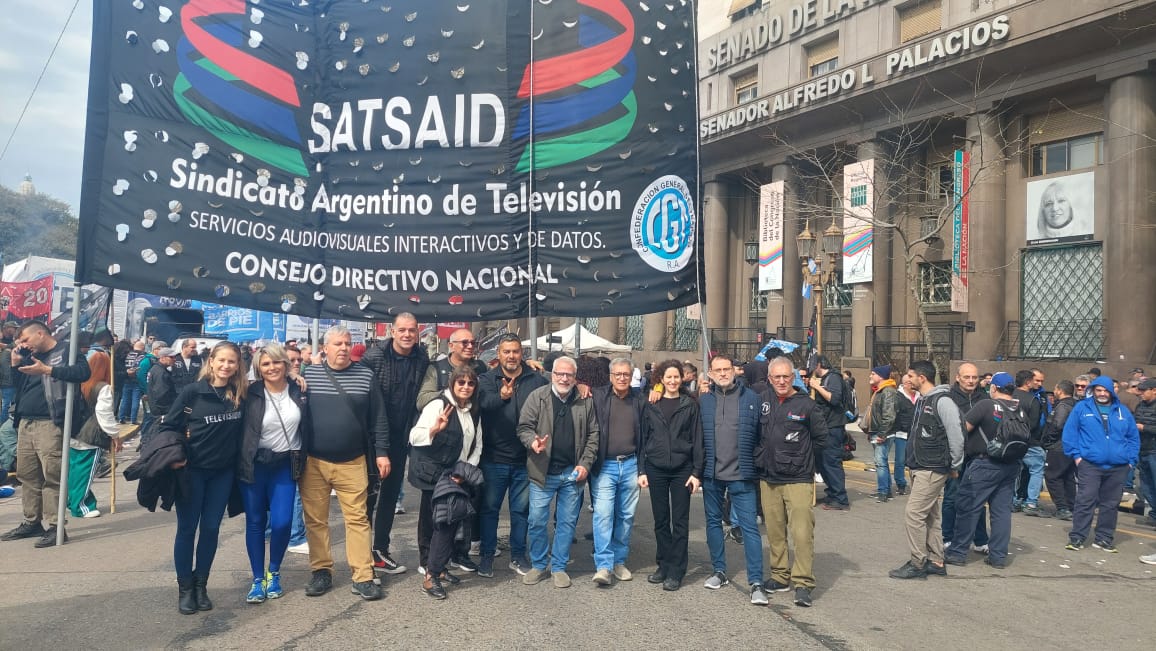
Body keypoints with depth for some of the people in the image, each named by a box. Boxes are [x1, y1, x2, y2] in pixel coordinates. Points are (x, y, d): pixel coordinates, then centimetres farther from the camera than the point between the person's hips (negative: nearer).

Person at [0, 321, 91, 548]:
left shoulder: (66, 350, -3)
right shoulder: (31, 357, 21)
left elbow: (84, 372, -20)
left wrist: (47, 370, -21)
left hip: (49, 424, -8)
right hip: (25, 423, 8)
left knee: (51, 476, -9)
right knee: (27, 475, 11)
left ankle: (55, 527, -6)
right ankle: (32, 523, 20)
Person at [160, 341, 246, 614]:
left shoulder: (241, 395, -2)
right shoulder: (192, 392, -9)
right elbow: (168, 425, -4)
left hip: (223, 473, 3)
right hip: (192, 470, -2)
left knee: (211, 528, 9)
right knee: (187, 528, 6)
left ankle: (200, 585, 23)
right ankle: (185, 588, 18)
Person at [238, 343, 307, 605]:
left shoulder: (299, 392, -1)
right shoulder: (251, 394, -7)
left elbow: (308, 427, 8)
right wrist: (241, 462, -8)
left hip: (285, 465, 1)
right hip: (254, 464, -1)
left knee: (282, 522, -4)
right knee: (255, 522, 6)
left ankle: (273, 573, 19)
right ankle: (257, 579, 19)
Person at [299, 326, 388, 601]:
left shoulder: (365, 376, 2)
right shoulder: (309, 374, 2)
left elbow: (378, 419, 5)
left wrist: (381, 452, 0)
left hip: (352, 463, -1)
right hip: (313, 463, 1)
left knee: (358, 518, 1)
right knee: (315, 520, 9)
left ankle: (363, 577, 7)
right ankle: (321, 572, 23)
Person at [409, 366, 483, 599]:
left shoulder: (473, 412, 9)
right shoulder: (438, 405, -13)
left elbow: (477, 444, 12)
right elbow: (414, 437, -20)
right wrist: (434, 429, -38)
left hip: (457, 473, 7)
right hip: (434, 473, -7)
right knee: (444, 521, -10)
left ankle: (438, 567, 22)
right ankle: (430, 576, -5)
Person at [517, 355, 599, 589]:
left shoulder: (585, 401, 3)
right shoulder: (537, 396, -2)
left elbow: (593, 434, 5)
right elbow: (524, 426, -3)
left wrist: (586, 463, -3)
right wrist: (533, 442, -24)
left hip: (573, 473, 2)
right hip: (542, 472, -1)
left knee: (567, 522, 10)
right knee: (537, 521, 4)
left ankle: (559, 567, 24)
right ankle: (538, 565, 22)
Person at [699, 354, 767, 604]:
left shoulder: (751, 399, -2)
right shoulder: (704, 401, 3)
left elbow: (761, 435, 1)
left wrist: (758, 467, -2)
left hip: (742, 474, -3)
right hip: (711, 474, 3)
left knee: (749, 526, -3)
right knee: (713, 522, 14)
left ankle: (756, 582, 2)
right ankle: (719, 571, 29)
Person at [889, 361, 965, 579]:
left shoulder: (942, 401, -16)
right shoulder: (921, 401, 13)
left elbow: (956, 434, -16)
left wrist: (955, 465, -9)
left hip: (932, 470, -10)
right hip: (919, 468, 10)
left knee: (913, 513, -9)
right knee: (930, 516, 14)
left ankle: (917, 563, -1)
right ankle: (936, 561, 22)